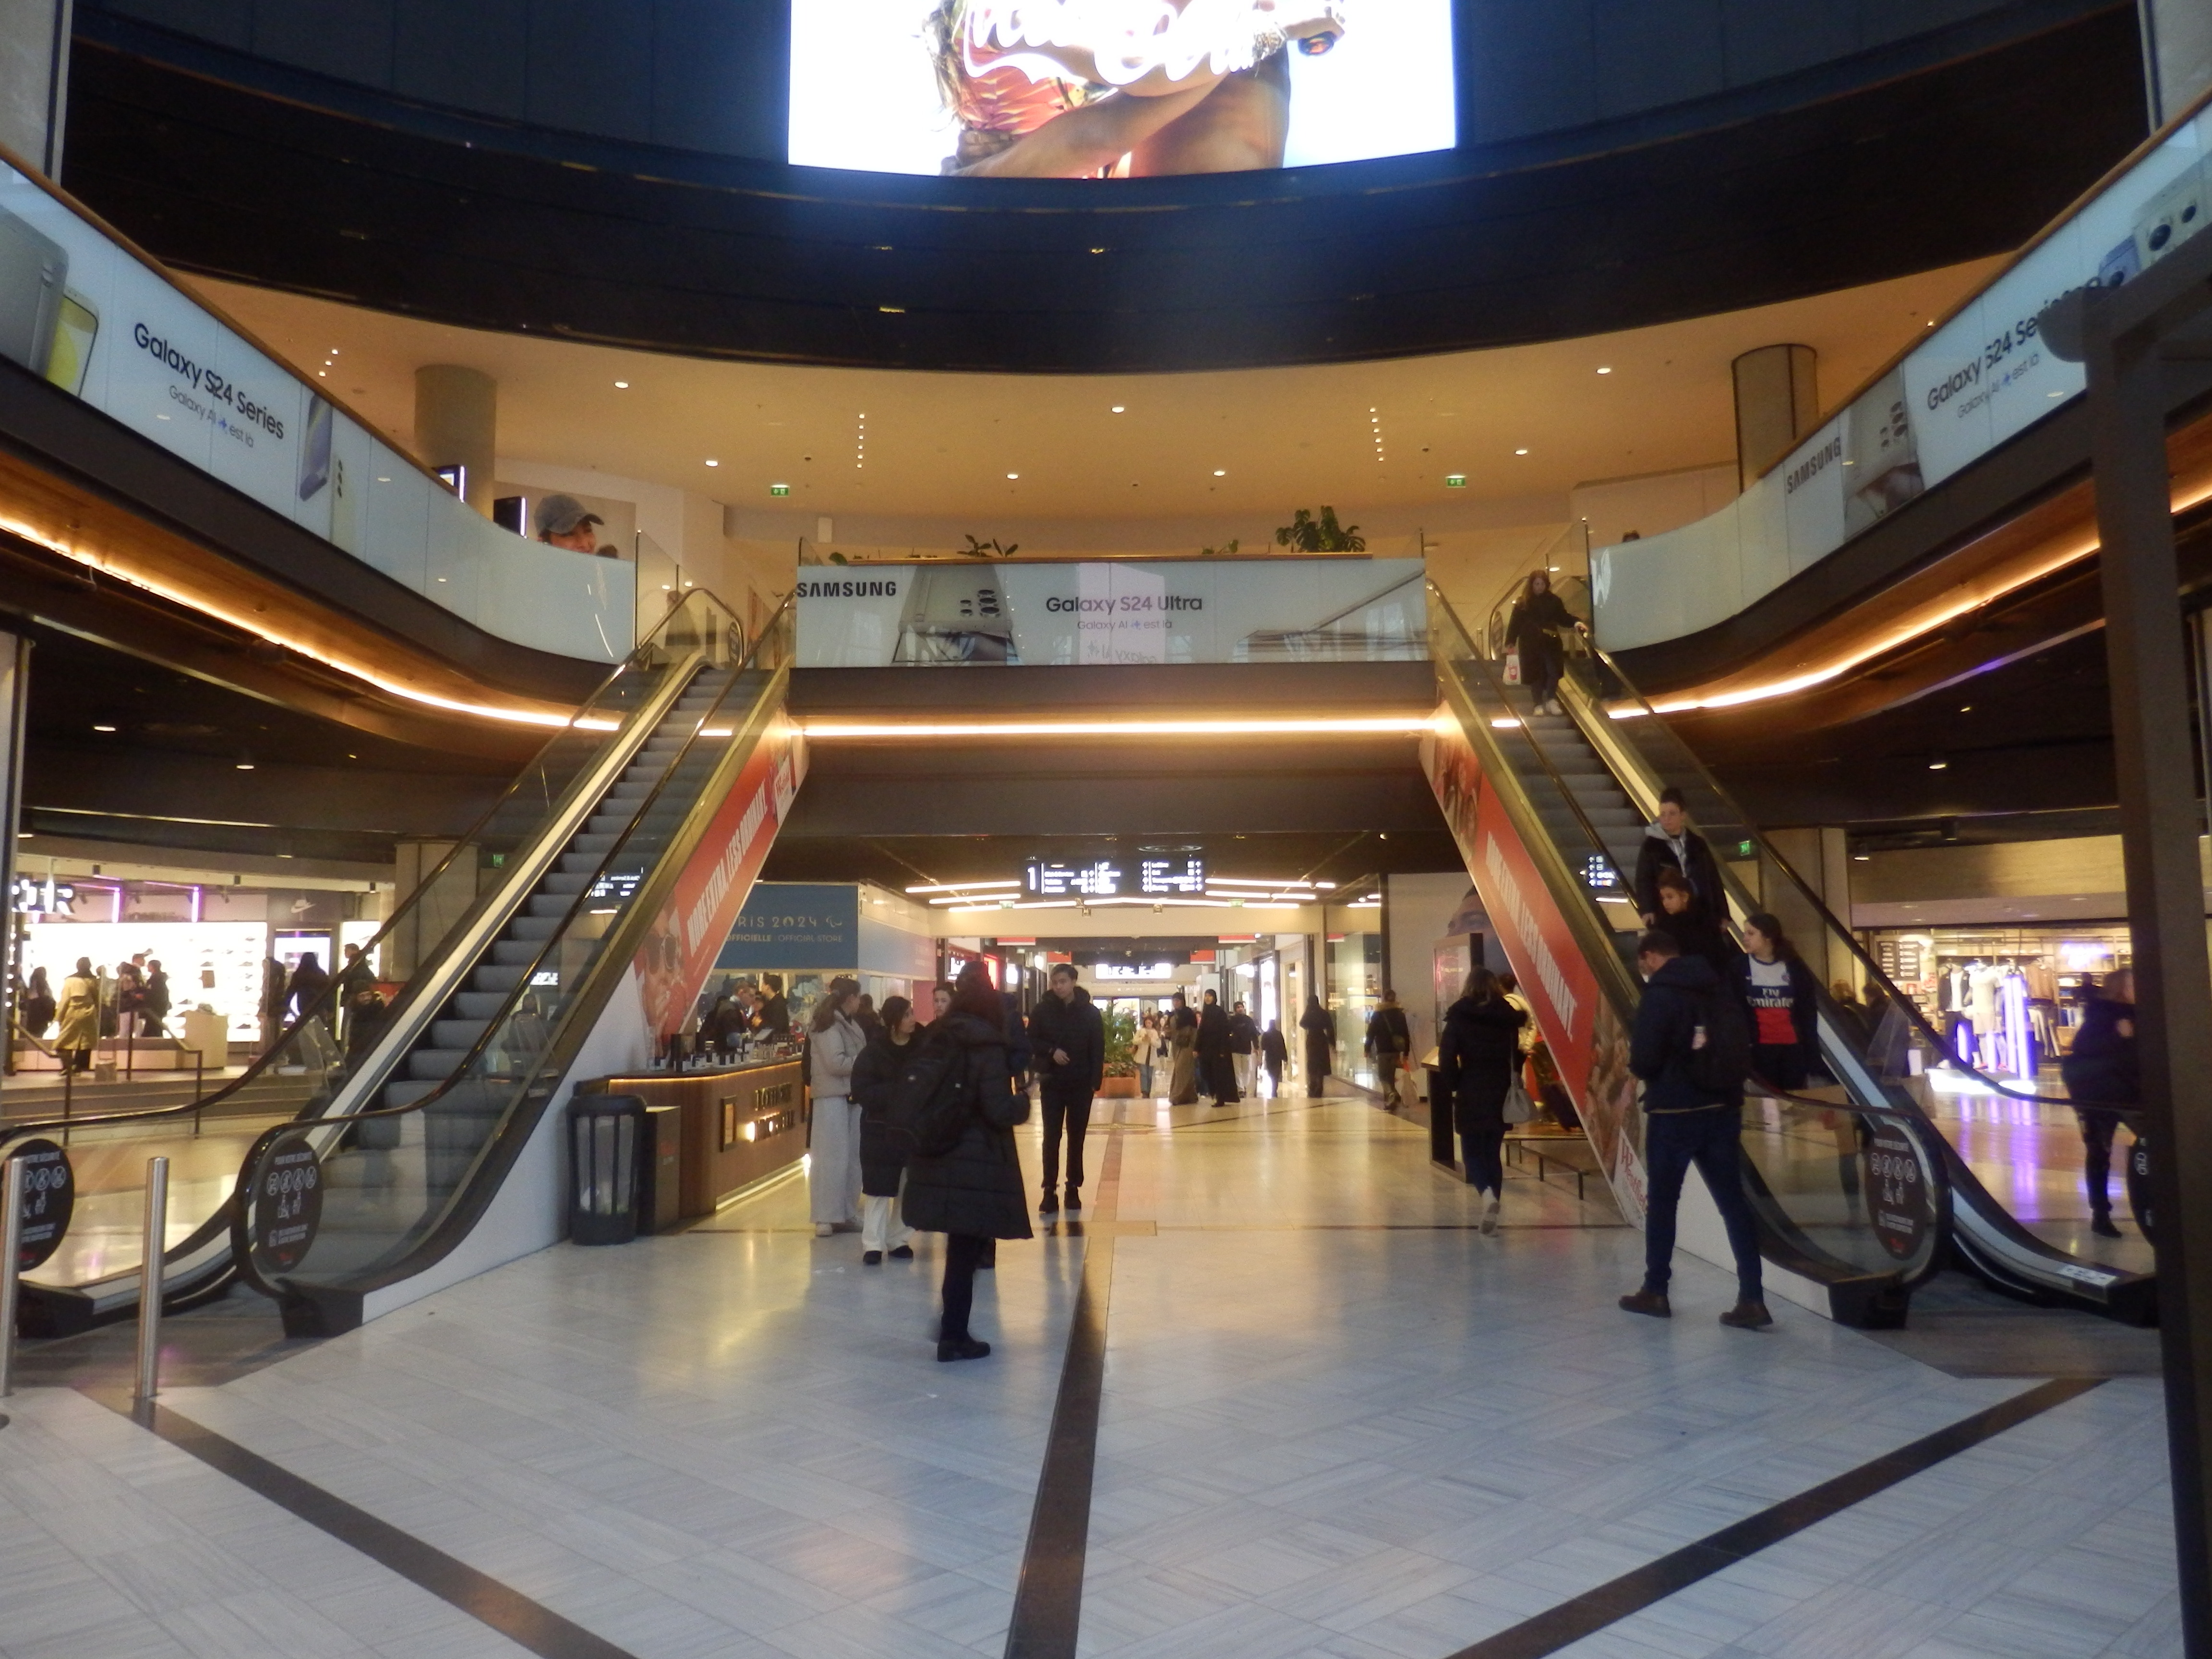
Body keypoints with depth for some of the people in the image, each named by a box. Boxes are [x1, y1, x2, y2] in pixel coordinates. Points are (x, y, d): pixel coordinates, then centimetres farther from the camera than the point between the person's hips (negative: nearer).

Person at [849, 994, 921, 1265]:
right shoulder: (874, 1052, -8)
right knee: (879, 1188, 1)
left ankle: (898, 1240, 20)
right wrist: (895, 1092, -21)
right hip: (881, 1129, -2)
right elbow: (861, 1092, -11)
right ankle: (873, 1245, 8)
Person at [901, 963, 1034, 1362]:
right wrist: (1024, 1102, 2)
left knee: (962, 1247, 18)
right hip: (977, 1161, -6)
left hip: (940, 1158, 6)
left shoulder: (937, 1038, 3)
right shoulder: (986, 1044, -15)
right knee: (966, 1250, 4)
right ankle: (954, 1337, 12)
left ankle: (953, 1328, 28)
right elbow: (999, 1110, -17)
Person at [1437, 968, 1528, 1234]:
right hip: (1501, 1095, 3)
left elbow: (1447, 1058, -10)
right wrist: (1512, 1084, 9)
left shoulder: (1458, 1018, -6)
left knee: (1473, 1152, 8)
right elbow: (1516, 1055, 2)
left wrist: (1452, 1087, 2)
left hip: (1470, 1095, -3)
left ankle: (1487, 1192, -20)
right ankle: (1492, 1212, 11)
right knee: (1494, 1153, 13)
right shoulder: (1509, 1018, 2)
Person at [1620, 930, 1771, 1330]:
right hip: (1723, 1108, 6)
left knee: (1661, 1202, 8)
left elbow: (1644, 1062, -17)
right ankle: (1752, 1299, 1)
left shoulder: (1659, 996, -13)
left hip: (1674, 1112, -6)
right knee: (1733, 1202, 5)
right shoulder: (1716, 987, 8)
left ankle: (1656, 1292, 16)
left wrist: (1636, 1059, 4)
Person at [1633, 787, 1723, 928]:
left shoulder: (1698, 843, 9)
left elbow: (1713, 879, 11)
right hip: (1665, 917, -3)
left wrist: (1720, 915, 8)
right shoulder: (1651, 846, 0)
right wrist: (1647, 910, -23)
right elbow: (1643, 880, -8)